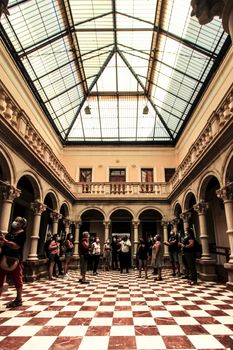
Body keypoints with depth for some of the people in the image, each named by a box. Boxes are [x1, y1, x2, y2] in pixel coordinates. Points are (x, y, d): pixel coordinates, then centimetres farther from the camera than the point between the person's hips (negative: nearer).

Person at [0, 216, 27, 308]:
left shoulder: (22, 234, -8)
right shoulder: (10, 232, 17)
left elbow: (16, 246, -20)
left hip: (14, 259, -8)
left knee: (17, 280, 2)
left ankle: (18, 299, 15)